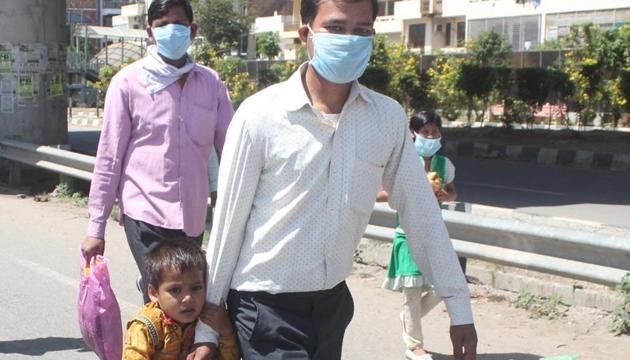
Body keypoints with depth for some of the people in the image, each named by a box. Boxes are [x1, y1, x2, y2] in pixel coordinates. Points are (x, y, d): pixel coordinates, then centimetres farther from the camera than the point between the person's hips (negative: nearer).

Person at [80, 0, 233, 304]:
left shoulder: (211, 83, 3)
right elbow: (109, 157, -3)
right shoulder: (128, 83, -5)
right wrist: (96, 226, -2)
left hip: (193, 217, 4)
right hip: (145, 213, -4)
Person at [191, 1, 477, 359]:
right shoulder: (260, 115, -14)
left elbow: (421, 213, 3)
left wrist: (459, 307, 3)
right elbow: (228, 222, -8)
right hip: (265, 306, -4)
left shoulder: (389, 118, -4)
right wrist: (206, 327, -4)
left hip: (334, 302, 4)